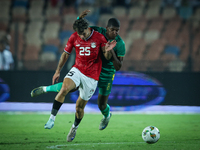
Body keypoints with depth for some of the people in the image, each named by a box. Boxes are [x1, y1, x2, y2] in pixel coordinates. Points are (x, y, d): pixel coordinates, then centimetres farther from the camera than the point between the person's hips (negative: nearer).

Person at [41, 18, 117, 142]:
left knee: (80, 106, 5)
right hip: (77, 70, 2)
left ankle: (75, 128, 34)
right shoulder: (74, 38, -3)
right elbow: (66, 54, 11)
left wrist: (107, 51, -26)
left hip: (92, 76, -2)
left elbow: (107, 58, -3)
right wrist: (58, 71, 12)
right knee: (64, 88, -29)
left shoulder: (99, 37, -10)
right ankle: (52, 119, -26)